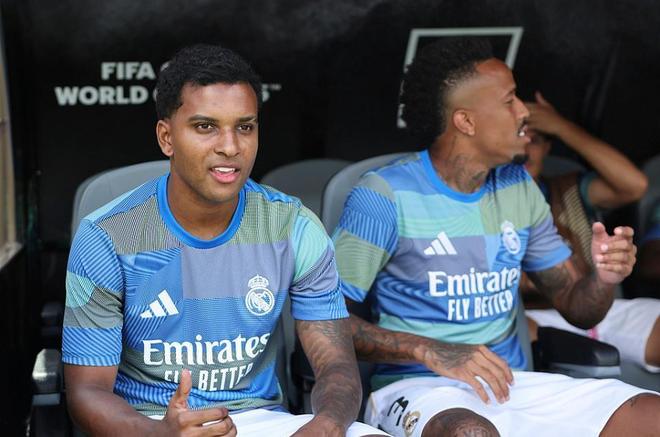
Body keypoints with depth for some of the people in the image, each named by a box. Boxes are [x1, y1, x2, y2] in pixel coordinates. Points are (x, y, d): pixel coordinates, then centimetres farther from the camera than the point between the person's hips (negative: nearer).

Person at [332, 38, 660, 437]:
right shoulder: (386, 196, -9)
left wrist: (604, 278, -9)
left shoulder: (519, 187, 10)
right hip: (416, 388, -6)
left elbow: (577, 307, 15)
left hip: (512, 385, 6)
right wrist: (430, 351, -23)